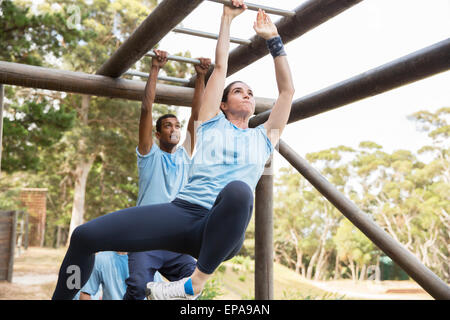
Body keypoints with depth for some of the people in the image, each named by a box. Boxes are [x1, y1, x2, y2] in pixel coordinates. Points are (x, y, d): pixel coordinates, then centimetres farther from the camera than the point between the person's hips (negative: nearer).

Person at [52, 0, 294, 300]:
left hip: (221, 231, -1)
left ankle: (196, 284, -24)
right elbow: (220, 67, 21)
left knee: (239, 190, -40)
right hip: (182, 210, 1)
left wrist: (273, 37, 27)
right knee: (85, 235, -14)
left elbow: (287, 90, 23)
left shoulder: (264, 137, 24)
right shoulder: (212, 123, 21)